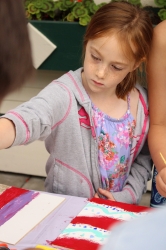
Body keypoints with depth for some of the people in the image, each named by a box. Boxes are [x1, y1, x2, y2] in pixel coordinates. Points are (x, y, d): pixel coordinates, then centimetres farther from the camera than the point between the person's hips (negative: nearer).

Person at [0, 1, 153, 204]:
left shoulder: (140, 102, -4)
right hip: (64, 208, -3)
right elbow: (30, 119, -36)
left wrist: (128, 195, -4)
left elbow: (144, 156, 9)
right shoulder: (65, 94, -17)